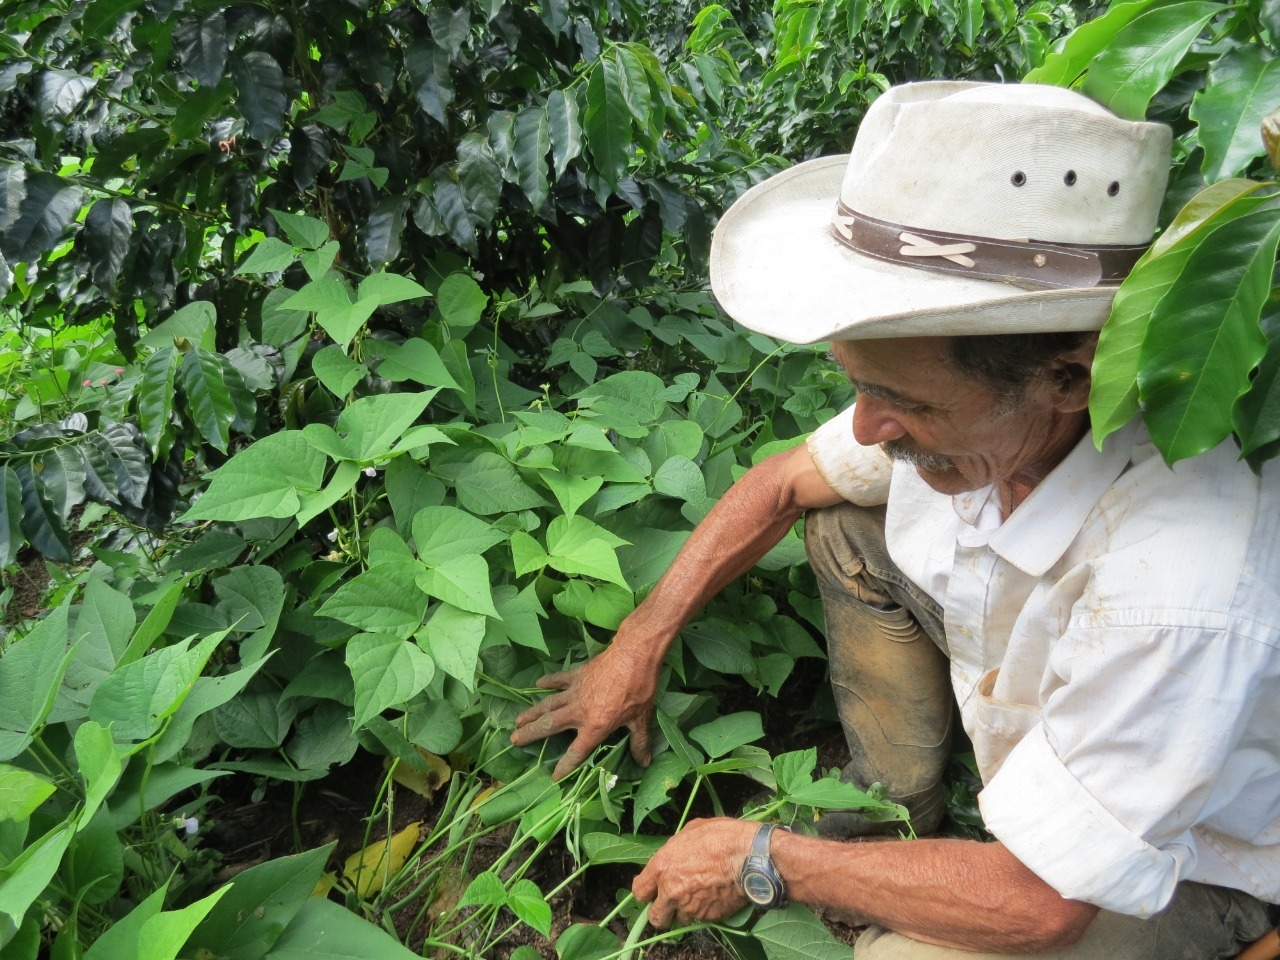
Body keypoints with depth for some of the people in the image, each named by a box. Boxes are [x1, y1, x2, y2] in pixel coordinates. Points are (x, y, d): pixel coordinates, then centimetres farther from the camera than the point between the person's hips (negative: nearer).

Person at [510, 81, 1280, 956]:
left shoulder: (1173, 594, -43)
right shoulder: (959, 394, -25)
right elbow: (781, 484, -4)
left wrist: (762, 862, -23)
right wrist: (637, 646, -4)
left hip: (1181, 866, -5)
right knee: (847, 526, -2)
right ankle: (897, 807, 10)